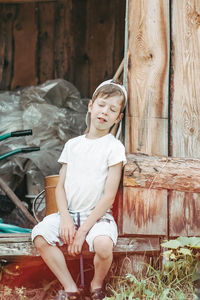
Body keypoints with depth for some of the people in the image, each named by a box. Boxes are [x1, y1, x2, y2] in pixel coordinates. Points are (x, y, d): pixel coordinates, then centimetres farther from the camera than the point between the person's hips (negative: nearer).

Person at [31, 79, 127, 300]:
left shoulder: (114, 148, -5)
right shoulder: (72, 145, 10)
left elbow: (109, 196, -10)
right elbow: (60, 186, 10)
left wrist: (83, 230, -16)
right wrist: (65, 218, -10)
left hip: (98, 215, -4)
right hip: (69, 213, 4)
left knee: (103, 245, -34)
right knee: (40, 236, -21)